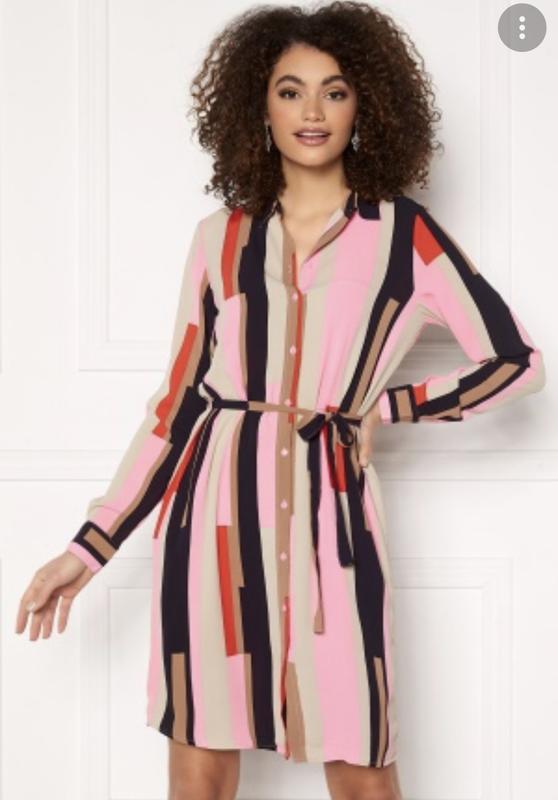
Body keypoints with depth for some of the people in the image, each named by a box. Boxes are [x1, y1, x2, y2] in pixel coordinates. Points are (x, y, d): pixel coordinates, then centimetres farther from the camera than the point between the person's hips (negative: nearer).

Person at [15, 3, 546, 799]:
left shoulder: (403, 232, 2)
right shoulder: (219, 236, 8)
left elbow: (514, 359, 5)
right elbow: (177, 398, 9)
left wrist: (382, 407, 2)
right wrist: (90, 544, 6)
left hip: (325, 510, -2)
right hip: (211, 510, 2)